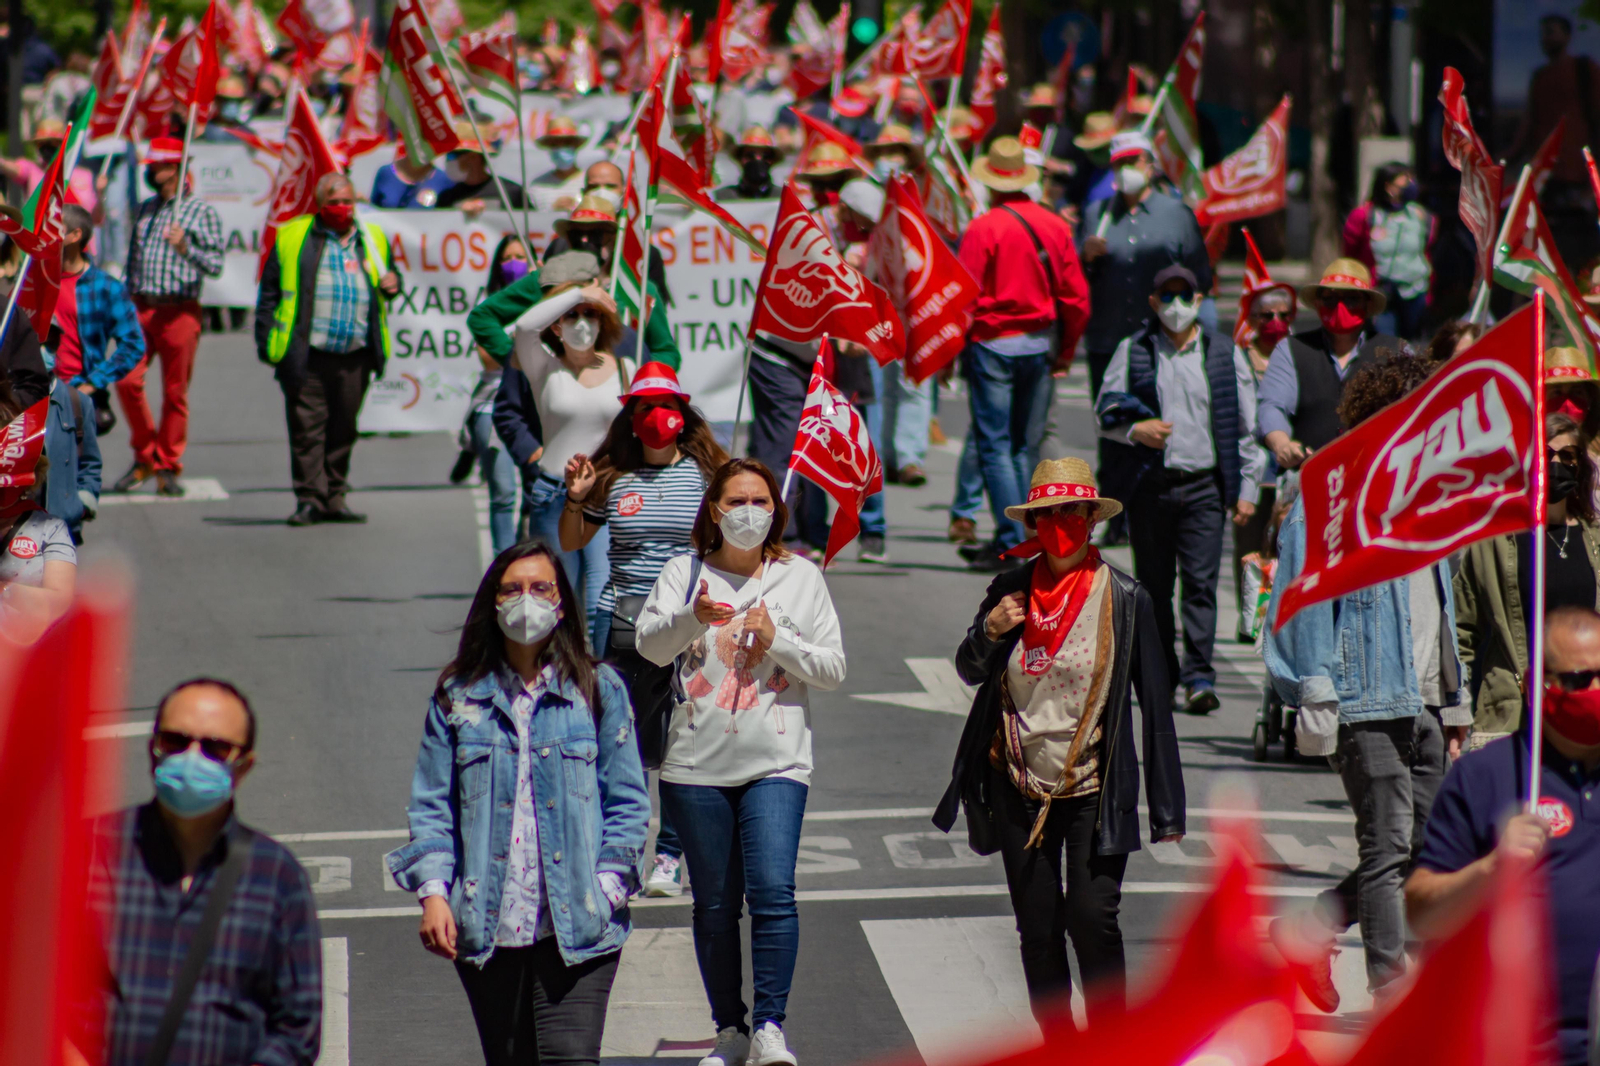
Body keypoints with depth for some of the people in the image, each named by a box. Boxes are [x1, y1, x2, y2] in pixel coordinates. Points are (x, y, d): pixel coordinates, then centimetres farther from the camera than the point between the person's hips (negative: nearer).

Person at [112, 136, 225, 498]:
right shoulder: (144, 210, 17)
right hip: (141, 308, 4)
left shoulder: (202, 212, 1)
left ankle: (168, 468, 8)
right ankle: (145, 458, 8)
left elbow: (215, 266, -6)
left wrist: (186, 249, -22)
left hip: (180, 312, -4)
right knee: (127, 380, -8)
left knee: (175, 392, -1)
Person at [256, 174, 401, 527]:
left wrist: (392, 284, 0)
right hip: (308, 357, -3)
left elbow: (388, 275, 26)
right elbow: (269, 294, 2)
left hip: (355, 357, 3)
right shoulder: (293, 238, 3)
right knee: (307, 429, -4)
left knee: (343, 431, 9)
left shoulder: (372, 239, 14)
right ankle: (309, 500, 0)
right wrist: (267, 343, -6)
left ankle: (334, 499, 17)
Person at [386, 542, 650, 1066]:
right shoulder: (458, 697, 8)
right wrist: (433, 893, -5)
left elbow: (627, 803, 6)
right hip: (486, 928, 2)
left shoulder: (599, 689, 5)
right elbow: (431, 806, 8)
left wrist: (605, 889, -6)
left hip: (578, 927, -2)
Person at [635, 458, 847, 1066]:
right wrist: (692, 618, -29)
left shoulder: (800, 577, 7)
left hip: (776, 763, -1)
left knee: (772, 892, -16)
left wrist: (777, 640, -10)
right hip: (697, 764, 1)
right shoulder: (686, 572, 5)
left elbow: (833, 669, 6)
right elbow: (651, 645, -9)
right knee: (715, 905, 6)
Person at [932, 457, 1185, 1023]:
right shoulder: (1011, 589, 3)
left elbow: (1155, 705, -2)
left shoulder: (1125, 598, -3)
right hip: (1021, 788, 3)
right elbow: (970, 671, 15)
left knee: (1093, 918, -14)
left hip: (1094, 789, -3)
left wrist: (1167, 809, -5)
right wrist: (989, 631, -9)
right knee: (1038, 929, 5)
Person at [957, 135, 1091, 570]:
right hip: (1040, 346, 5)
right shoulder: (1055, 226, 2)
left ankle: (1010, 540, -8)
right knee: (1026, 446, 13)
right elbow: (1075, 296, 5)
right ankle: (1020, 538, 15)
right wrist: (1064, 350, 17)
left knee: (994, 445, -1)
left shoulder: (983, 229, -12)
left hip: (992, 343, -5)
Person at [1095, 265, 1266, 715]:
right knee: (1153, 585, 8)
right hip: (1150, 485, 1)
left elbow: (1246, 427, 11)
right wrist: (1135, 429, -12)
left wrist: (1247, 488, 6)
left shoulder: (1225, 355, 9)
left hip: (1204, 486, -1)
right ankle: (1159, 674, 19)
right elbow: (1106, 411, 9)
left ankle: (1199, 677, -14)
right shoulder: (1133, 353, 7)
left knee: (1201, 581, -10)